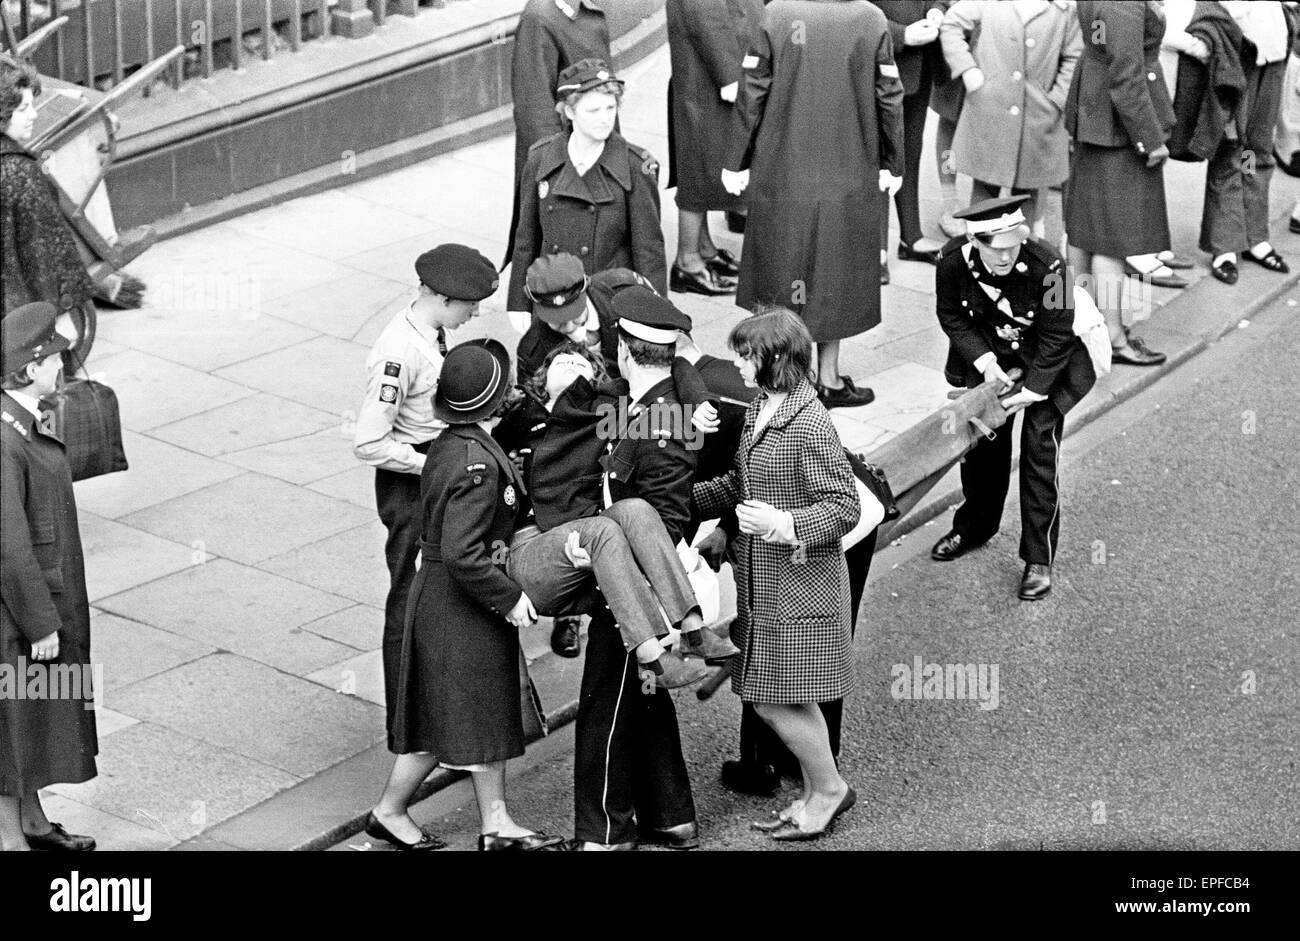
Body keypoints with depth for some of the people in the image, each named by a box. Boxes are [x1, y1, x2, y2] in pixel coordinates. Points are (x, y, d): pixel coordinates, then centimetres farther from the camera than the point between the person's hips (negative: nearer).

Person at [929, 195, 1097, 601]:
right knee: (982, 435, 13)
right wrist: (984, 362, -16)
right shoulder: (954, 260, -24)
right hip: (989, 357, 4)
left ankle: (1039, 560, 1)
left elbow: (1056, 337, -22)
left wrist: (1034, 391, -20)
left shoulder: (1046, 265, -34)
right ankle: (974, 527, 38)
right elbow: (951, 315, -6)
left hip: (1047, 360, -4)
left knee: (1039, 449, -8)